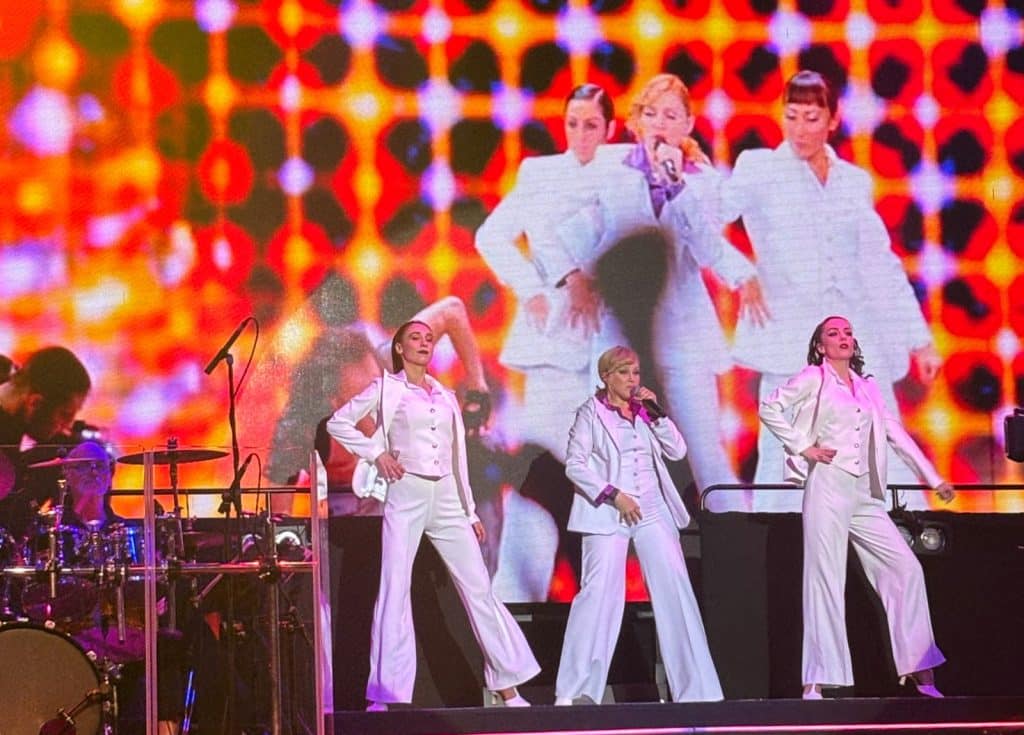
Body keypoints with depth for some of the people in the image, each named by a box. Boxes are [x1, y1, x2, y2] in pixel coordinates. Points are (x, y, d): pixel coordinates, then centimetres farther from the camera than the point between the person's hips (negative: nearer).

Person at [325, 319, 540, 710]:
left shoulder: (446, 396, 16)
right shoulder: (386, 388, 3)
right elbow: (338, 422, 3)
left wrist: (471, 512, 15)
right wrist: (376, 453, -8)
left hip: (446, 498, 4)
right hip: (406, 494, -4)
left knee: (478, 587, 2)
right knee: (395, 590, -6)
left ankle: (508, 687, 8)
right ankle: (385, 697, -4)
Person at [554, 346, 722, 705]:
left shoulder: (645, 411, 15)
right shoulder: (591, 413, 2)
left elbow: (677, 450, 8)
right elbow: (575, 465, -5)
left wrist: (655, 412, -2)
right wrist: (613, 495, -13)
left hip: (653, 510, 4)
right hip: (608, 512, -4)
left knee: (676, 588, -3)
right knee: (599, 591, -13)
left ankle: (695, 688, 1)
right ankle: (572, 692, -8)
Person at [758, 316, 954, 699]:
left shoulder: (868, 386, 17)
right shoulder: (814, 378, 2)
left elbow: (896, 433, 15)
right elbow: (770, 408, -7)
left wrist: (933, 478, 11)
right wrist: (803, 447, -9)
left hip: (865, 494, 6)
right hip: (828, 486, -6)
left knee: (906, 568, -1)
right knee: (826, 580, -8)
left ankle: (922, 674, 4)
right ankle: (815, 684, -7)